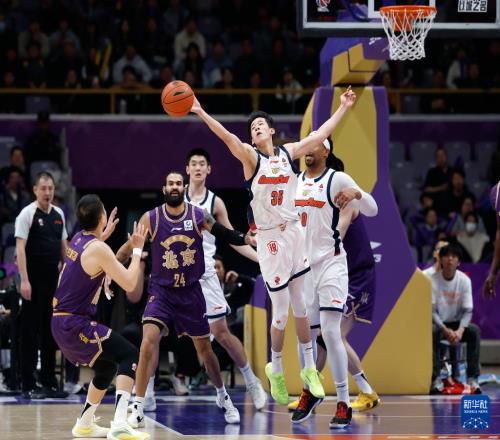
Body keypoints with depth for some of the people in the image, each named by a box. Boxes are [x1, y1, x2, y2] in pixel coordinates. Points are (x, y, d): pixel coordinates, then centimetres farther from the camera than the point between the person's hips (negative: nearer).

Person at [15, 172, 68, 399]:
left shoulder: (59, 214, 11)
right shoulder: (27, 214, -8)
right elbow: (20, 248, -13)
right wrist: (24, 280, -20)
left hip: (54, 280, 6)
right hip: (35, 281, -6)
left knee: (51, 332, 9)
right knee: (30, 333, -2)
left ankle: (49, 382, 15)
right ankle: (28, 386, 1)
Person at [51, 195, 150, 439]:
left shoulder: (78, 239, 9)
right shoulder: (98, 249, -18)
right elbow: (129, 283, -16)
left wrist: (104, 234, 38)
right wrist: (137, 250, -5)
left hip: (61, 323, 9)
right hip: (75, 325, -9)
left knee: (107, 368, 23)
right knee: (130, 356, -12)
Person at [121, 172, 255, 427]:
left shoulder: (198, 216, -6)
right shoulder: (151, 219, -8)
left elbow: (225, 235, 6)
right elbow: (128, 249, -1)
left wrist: (251, 240, -7)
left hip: (191, 292, 2)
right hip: (161, 291, -2)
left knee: (204, 348, 13)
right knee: (149, 340, -23)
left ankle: (222, 396, 38)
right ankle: (138, 408, -19)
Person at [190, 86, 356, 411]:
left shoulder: (289, 152, 5)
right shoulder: (251, 157, -8)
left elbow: (322, 134, 12)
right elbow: (228, 137, -24)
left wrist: (343, 108, 14)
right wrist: (201, 113, -39)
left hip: (294, 232, 4)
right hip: (270, 237, -4)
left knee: (301, 305, 9)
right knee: (281, 311, -1)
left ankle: (309, 368, 21)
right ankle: (276, 370, 19)